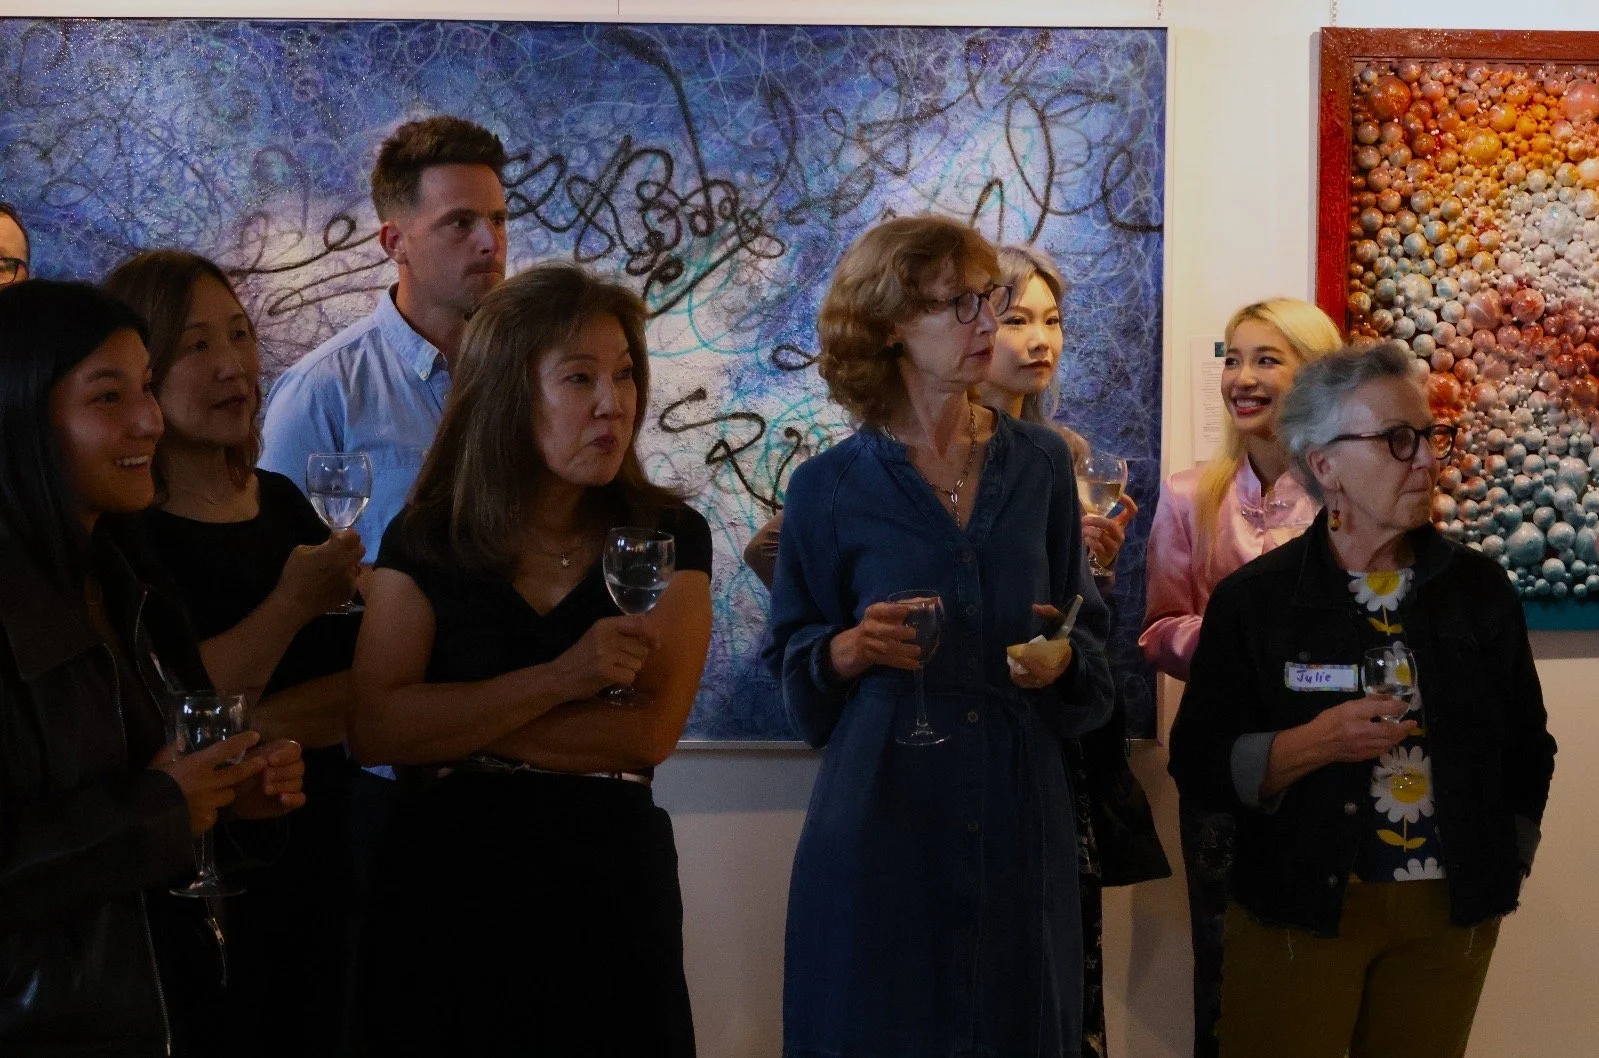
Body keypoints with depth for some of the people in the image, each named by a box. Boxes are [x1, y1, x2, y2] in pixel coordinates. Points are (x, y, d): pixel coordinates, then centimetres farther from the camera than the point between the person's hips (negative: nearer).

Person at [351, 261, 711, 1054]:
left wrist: (452, 731, -11)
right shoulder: (425, 543, 0)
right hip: (451, 893, 0)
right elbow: (372, 731, -12)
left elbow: (649, 731, -13)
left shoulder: (668, 537, -1)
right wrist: (556, 680, -20)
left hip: (611, 889, 0)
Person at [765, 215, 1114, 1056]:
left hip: (1018, 814, 3)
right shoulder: (832, 487, -2)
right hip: (880, 816, -2)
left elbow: (1084, 624, 13)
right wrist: (850, 650, -15)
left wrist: (1062, 660, -8)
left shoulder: (1040, 465, 6)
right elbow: (791, 662, 5)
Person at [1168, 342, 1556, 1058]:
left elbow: (1527, 752, 13)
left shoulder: (1479, 588, 3)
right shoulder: (1253, 599, -6)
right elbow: (1198, 764, -8)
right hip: (1298, 911, -2)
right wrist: (1314, 744, -21)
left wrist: (1504, 869, 7)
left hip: (1453, 914, 3)